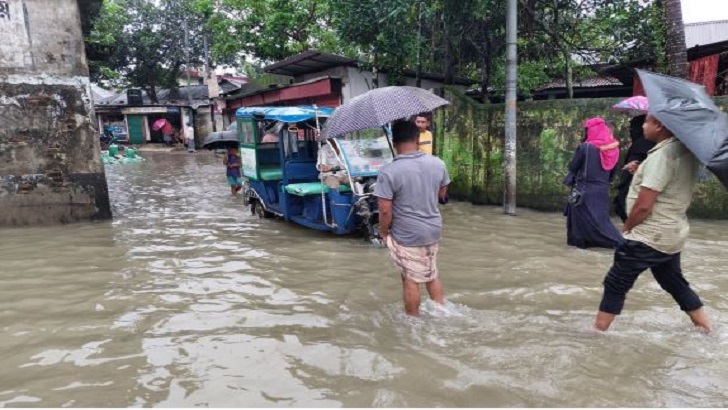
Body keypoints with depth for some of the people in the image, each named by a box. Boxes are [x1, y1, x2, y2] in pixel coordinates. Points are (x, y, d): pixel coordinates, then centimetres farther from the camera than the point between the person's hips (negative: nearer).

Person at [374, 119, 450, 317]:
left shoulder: (388, 171, -21)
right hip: (433, 230, 5)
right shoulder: (438, 164, -5)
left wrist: (384, 232, -3)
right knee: (432, 274, 23)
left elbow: (385, 210, -20)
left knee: (411, 280, 11)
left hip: (406, 235, -5)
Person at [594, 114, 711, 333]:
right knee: (676, 284, 23)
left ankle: (597, 332, 9)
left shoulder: (662, 155, -22)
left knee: (615, 284, 1)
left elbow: (643, 206, -23)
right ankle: (706, 330, 34)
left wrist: (626, 228, -7)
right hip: (672, 235, 9)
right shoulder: (685, 150, 4)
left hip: (649, 237, -9)